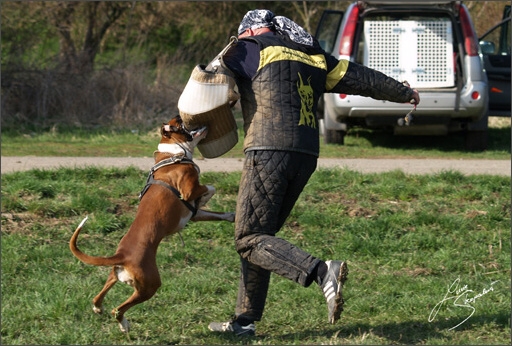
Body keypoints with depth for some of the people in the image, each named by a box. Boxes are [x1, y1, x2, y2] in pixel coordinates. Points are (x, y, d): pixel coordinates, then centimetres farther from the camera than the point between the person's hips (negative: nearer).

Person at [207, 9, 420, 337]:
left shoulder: (252, 50, 4)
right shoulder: (313, 57, 20)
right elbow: (361, 78, 26)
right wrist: (403, 92, 40)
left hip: (269, 151, -7)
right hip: (305, 158, 7)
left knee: (250, 240, -8)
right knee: (260, 235, 15)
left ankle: (322, 272, -27)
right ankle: (245, 321, 15)